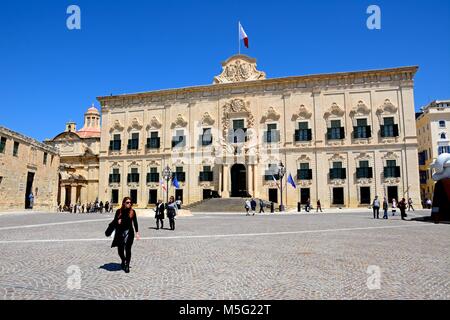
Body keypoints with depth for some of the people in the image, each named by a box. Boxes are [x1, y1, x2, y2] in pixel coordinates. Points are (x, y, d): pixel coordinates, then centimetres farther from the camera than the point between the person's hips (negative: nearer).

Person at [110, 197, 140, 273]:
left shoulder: (132, 212, -1)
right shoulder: (119, 211, 0)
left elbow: (135, 222, 3)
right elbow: (115, 221, 9)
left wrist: (137, 232, 1)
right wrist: (117, 221, -14)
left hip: (129, 232, -2)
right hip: (119, 232, 2)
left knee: (127, 249, -3)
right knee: (120, 249, 10)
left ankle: (127, 265, 13)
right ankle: (123, 260, 40)